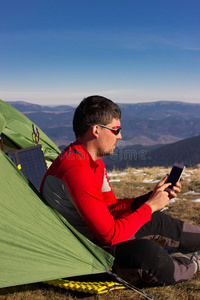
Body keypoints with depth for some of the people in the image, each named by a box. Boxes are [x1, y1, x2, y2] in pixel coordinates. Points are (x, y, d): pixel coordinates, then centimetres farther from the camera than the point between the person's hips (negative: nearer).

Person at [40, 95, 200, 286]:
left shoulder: (93, 161, 2)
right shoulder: (77, 171, -31)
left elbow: (110, 208, 8)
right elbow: (110, 235, -29)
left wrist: (149, 197, -2)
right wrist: (149, 206, -18)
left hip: (92, 234, 10)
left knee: (155, 221, 12)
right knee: (148, 252, -28)